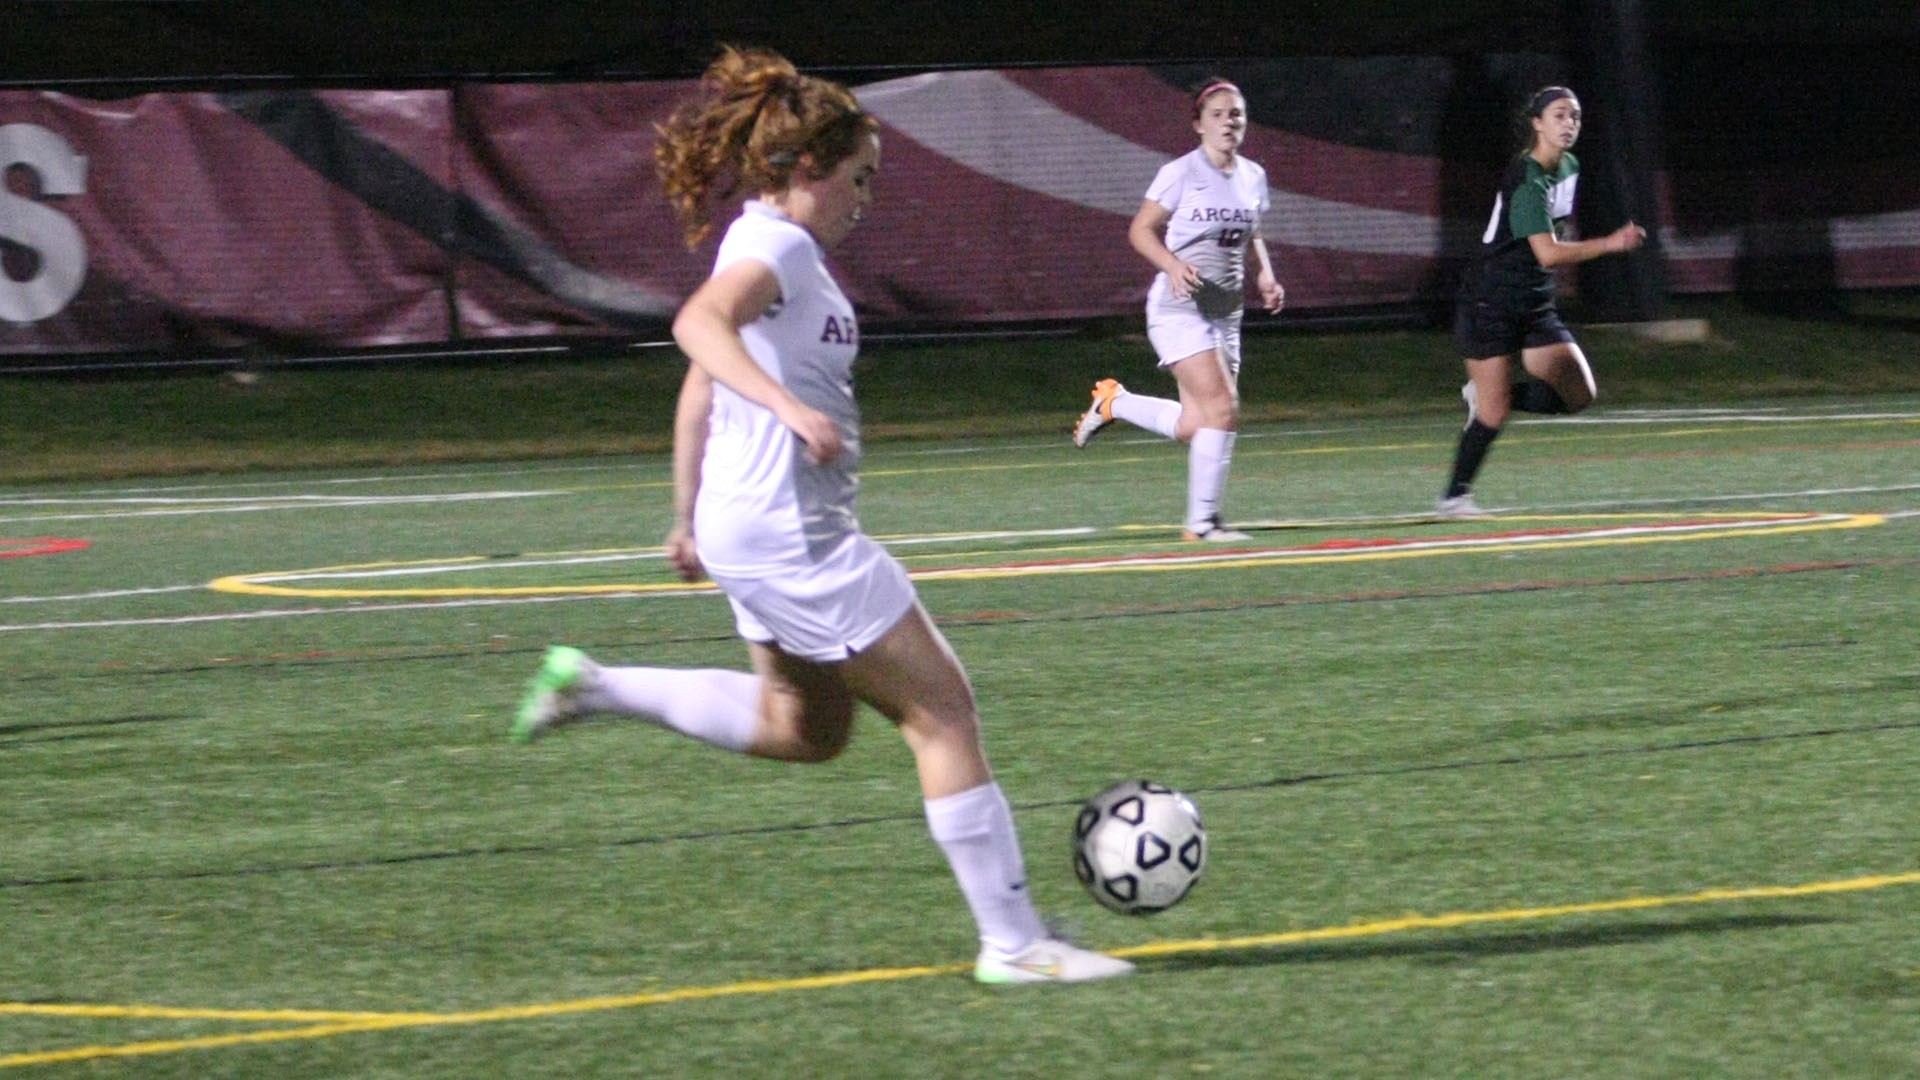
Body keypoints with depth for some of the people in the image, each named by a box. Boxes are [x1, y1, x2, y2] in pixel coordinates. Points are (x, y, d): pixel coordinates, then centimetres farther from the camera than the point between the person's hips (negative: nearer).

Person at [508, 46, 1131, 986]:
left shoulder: (772, 247, 16)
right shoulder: (777, 244, -14)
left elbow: (698, 391, 23)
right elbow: (700, 323, -34)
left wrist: (689, 516, 28)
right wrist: (790, 407, -45)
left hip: (763, 527, 10)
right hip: (788, 531, -10)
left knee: (807, 729, 21)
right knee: (942, 710, -6)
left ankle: (597, 688, 17)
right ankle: (1012, 943, -3)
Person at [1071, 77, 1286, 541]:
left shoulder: (1253, 176, 9)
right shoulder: (1181, 173, -10)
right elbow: (1141, 230, -6)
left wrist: (1265, 275, 5)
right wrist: (1174, 265, -23)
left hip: (1226, 312, 7)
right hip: (1178, 309, -7)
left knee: (1194, 426, 3)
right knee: (1222, 409, -17)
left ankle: (1112, 401, 27)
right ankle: (1202, 521, -7)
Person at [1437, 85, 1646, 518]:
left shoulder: (1568, 167, 7)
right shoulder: (1527, 182, -22)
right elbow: (1548, 253, -31)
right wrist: (1609, 244, -35)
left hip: (1535, 305, 8)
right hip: (1490, 306, -8)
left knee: (1578, 393, -5)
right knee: (1494, 415, -7)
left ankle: (1488, 394, 13)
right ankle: (1455, 494, 11)